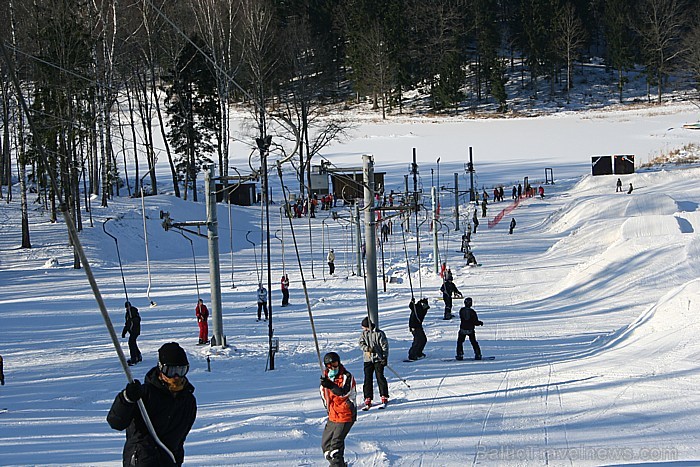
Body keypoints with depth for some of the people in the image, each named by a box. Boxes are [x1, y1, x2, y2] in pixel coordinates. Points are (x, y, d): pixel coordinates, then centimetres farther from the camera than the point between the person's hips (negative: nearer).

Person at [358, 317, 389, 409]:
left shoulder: (379, 334, -4)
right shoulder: (364, 334, 9)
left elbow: (384, 346, -3)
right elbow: (361, 343, -1)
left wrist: (385, 357, -9)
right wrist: (367, 348, -22)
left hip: (378, 359, -4)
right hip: (367, 359, 4)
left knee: (380, 377, -5)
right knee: (367, 379, 0)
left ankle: (384, 397, 6)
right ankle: (368, 399, 3)